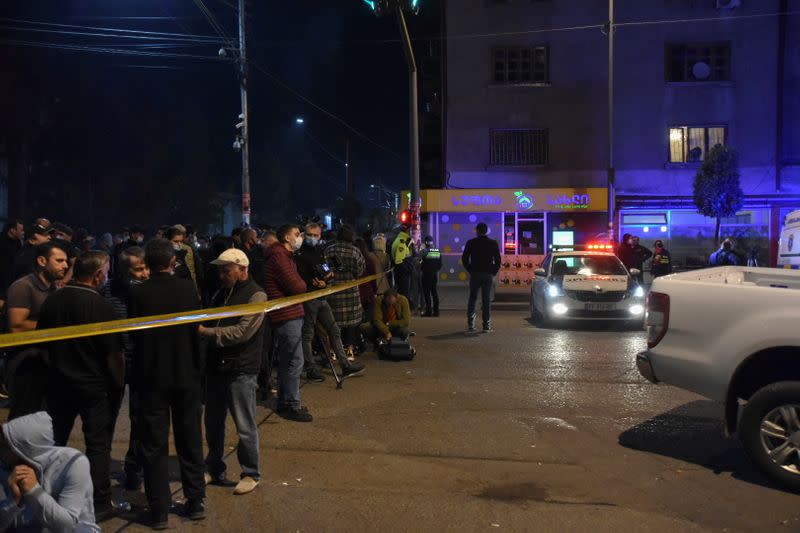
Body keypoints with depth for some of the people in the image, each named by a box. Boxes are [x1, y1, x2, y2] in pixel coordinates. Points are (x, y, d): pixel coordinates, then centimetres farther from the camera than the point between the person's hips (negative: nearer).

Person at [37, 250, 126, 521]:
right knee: (98, 444, 6)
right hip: (94, 386, -5)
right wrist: (118, 385, -5)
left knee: (54, 441, 19)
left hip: (59, 383, 5)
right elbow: (113, 353, -17)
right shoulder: (100, 306, -20)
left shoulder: (52, 300, -6)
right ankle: (99, 504, 14)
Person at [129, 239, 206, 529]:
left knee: (154, 445, 9)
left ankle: (159, 510, 15)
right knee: (190, 442, 15)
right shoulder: (188, 288, -8)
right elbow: (197, 328, -2)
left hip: (152, 377, -2)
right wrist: (198, 371, 10)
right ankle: (195, 502, 24)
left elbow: (134, 334, -6)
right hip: (187, 375, 2)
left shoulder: (138, 292, -13)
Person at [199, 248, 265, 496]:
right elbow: (210, 322, 18)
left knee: (245, 427, 3)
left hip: (241, 370, -7)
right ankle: (215, 470, 33)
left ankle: (251, 475, 19)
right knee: (213, 422, 16)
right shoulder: (222, 293, 12)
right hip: (216, 366, 7)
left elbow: (242, 332, -20)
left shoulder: (256, 296, -11)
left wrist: (205, 331, -18)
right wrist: (198, 325, -3)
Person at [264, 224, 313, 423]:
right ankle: (292, 406, 3)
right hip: (287, 315, -11)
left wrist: (301, 286, -4)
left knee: (286, 360, 16)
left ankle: (284, 403, 26)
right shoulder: (279, 256, -15)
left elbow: (297, 285, 15)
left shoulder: (284, 256, 19)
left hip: (289, 314, 11)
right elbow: (296, 287, -18)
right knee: (295, 361, -6)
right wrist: (305, 285, 1)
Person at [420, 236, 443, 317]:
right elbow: (440, 264, 9)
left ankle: (428, 311, -2)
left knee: (427, 293, -1)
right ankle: (436, 311, 10)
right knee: (435, 292, 9)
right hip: (435, 274, 5)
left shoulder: (425, 251, -12)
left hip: (427, 274, -5)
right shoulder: (438, 251, 5)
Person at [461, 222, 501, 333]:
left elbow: (464, 259, -1)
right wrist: (494, 272, 8)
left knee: (472, 298, 10)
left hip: (475, 274, 0)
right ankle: (487, 326, 2)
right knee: (486, 300, 3)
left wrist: (469, 270, 8)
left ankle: (470, 324, 3)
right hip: (488, 275, 0)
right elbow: (498, 260, 0)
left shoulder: (471, 243, 0)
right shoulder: (493, 243, 2)